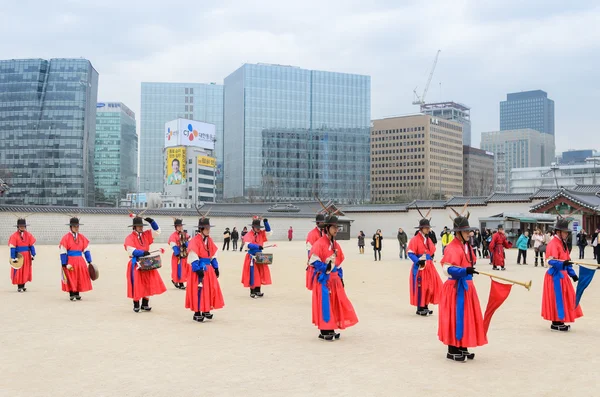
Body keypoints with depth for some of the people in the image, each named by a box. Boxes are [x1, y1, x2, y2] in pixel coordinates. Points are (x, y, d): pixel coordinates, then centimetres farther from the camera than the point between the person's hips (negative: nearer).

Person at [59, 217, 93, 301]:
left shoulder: (82, 237, 7)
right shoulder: (66, 238, -7)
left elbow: (86, 250, 9)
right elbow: (63, 252, -9)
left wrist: (89, 262, 4)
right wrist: (64, 264, -13)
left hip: (80, 261, 5)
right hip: (70, 261, -4)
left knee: (80, 278, 8)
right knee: (70, 279, 0)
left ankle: (77, 294, 19)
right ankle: (71, 295, 9)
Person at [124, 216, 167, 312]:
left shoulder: (146, 234, 8)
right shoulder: (129, 238, -8)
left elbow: (157, 231, 11)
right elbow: (131, 251, -17)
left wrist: (152, 221, -3)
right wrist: (143, 252, -26)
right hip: (136, 264, -5)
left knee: (148, 284, 4)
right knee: (136, 285, 0)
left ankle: (145, 305, 17)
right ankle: (136, 306, 14)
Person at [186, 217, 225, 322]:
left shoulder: (209, 240, 11)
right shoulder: (195, 240, -13)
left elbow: (213, 255, 16)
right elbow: (193, 257, -17)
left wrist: (216, 267, 12)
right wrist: (198, 270, -22)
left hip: (209, 269, 8)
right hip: (200, 269, -8)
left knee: (210, 290, 11)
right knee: (198, 291, -5)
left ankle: (206, 311, 24)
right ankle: (197, 313, 4)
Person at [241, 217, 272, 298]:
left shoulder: (261, 233, 6)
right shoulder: (248, 235, -12)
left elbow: (268, 231, 3)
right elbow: (248, 245, -25)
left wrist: (266, 223, -11)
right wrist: (258, 246, -37)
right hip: (252, 258, -6)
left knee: (260, 274, 9)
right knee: (252, 275, -3)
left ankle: (258, 291, 18)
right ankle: (252, 292, 7)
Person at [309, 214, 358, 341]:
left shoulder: (336, 245, 13)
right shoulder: (319, 244, -13)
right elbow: (313, 261, -15)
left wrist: (341, 277, 14)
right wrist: (325, 267, -23)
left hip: (335, 279, 8)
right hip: (324, 279, -8)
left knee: (336, 303, 10)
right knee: (324, 304, -5)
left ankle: (331, 329, 20)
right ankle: (324, 331, 5)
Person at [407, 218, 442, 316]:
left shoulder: (429, 239, 13)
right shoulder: (415, 240, -12)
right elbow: (410, 253, -16)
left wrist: (431, 258, 10)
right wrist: (418, 261, -26)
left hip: (429, 267, 8)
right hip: (419, 267, -7)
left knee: (430, 286, 6)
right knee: (420, 287, -4)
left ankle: (425, 306, 18)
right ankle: (420, 309, 6)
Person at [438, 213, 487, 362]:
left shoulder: (468, 246, 12)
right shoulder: (452, 248, -17)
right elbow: (447, 269, -27)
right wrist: (465, 271, -37)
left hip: (467, 286, 9)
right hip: (455, 287, -9)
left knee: (467, 317, 13)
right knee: (455, 318, -4)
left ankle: (462, 348, 23)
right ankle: (452, 351, 5)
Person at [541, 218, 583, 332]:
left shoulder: (563, 243, 15)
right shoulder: (553, 244, -16)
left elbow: (567, 260, 20)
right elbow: (551, 261, -27)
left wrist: (572, 274, 15)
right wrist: (562, 263, -43)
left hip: (562, 275, 10)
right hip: (555, 276, -10)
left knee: (563, 298, 13)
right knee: (557, 299, -5)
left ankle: (559, 322, 22)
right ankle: (556, 324, 2)